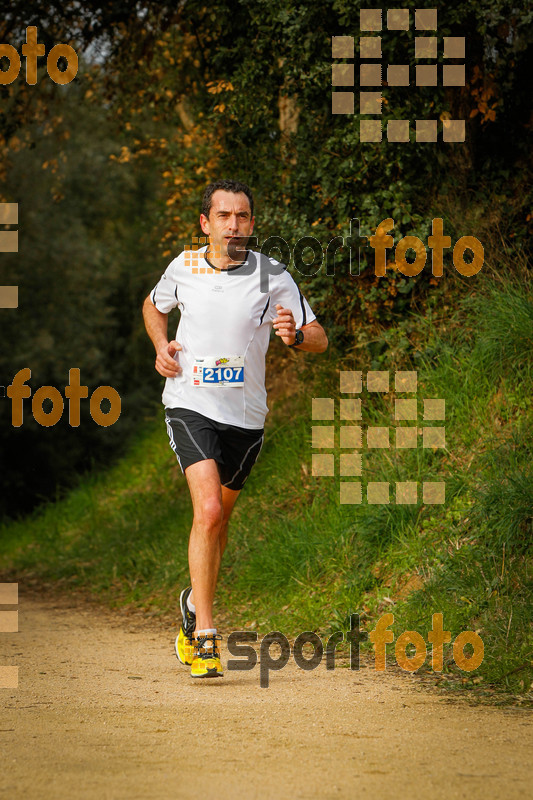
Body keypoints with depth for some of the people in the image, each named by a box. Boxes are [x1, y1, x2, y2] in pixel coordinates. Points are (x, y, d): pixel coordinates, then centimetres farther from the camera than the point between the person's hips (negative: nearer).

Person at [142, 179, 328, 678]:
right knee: (208, 510, -21)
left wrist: (294, 334, -26)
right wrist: (161, 346, 2)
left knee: (218, 517, 16)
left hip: (245, 415, 2)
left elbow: (319, 339, -3)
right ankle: (204, 638, -21)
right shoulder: (184, 267, 0)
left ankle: (195, 601, 45)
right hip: (190, 406, -2)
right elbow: (153, 306, 22)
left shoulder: (272, 277, -5)